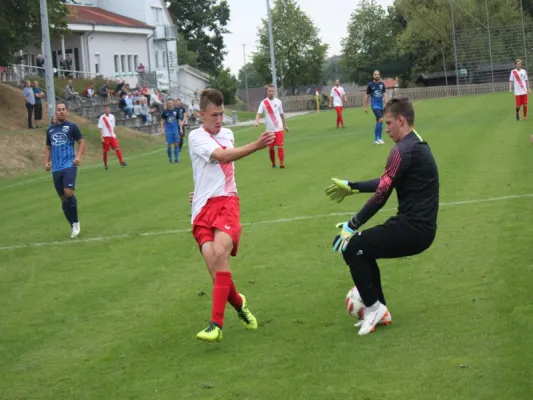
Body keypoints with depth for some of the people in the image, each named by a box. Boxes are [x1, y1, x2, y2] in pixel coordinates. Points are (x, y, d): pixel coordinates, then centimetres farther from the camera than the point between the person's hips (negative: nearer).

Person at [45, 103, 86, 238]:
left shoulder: (71, 126, 0)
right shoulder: (50, 129, 14)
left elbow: (82, 142, 1)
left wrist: (78, 156, -15)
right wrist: (47, 162, 8)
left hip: (69, 165, -5)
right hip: (56, 168, 5)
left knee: (68, 193, -21)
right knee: (63, 198, 6)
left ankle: (76, 223, -2)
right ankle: (73, 226, 18)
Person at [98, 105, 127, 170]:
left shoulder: (112, 116, 8)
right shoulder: (102, 118, -6)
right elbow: (100, 128, -7)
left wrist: (113, 134, 13)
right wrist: (102, 138, -12)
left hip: (112, 136, 3)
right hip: (105, 136, -3)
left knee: (117, 148, -9)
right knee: (105, 151, 2)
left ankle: (121, 161, -11)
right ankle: (105, 165, 13)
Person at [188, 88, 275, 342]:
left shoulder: (228, 134, 17)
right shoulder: (196, 137, -2)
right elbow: (222, 156, -20)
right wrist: (256, 146, -30)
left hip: (227, 201, 2)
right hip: (203, 208, -2)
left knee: (220, 253, -23)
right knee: (213, 263, -13)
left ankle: (216, 324, -27)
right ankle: (239, 304, 18)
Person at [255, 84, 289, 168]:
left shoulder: (278, 101, 6)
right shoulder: (263, 103, -1)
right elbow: (259, 113, -12)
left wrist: (285, 125, 21)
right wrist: (256, 122, -30)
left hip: (279, 128, 0)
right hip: (269, 129, 0)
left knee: (280, 146, -12)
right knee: (271, 148, 8)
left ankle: (282, 163, -14)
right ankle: (273, 163, 24)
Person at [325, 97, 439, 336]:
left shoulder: (403, 150, -16)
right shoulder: (416, 145, 15)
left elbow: (381, 195, -18)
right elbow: (386, 183, 25)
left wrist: (351, 226, -11)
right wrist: (352, 187, 31)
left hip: (413, 229, -10)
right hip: (419, 226, 10)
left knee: (352, 247, -7)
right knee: (363, 248, 20)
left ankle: (373, 309, 3)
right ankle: (379, 310, 21)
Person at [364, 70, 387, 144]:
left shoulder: (382, 84, 7)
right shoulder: (370, 84, -2)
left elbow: (384, 95, 8)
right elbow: (367, 96, 4)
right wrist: (365, 107, 4)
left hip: (381, 105, 4)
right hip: (374, 105, -4)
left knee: (379, 122, 9)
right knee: (381, 120, -18)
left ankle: (379, 138, 18)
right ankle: (376, 139, -11)